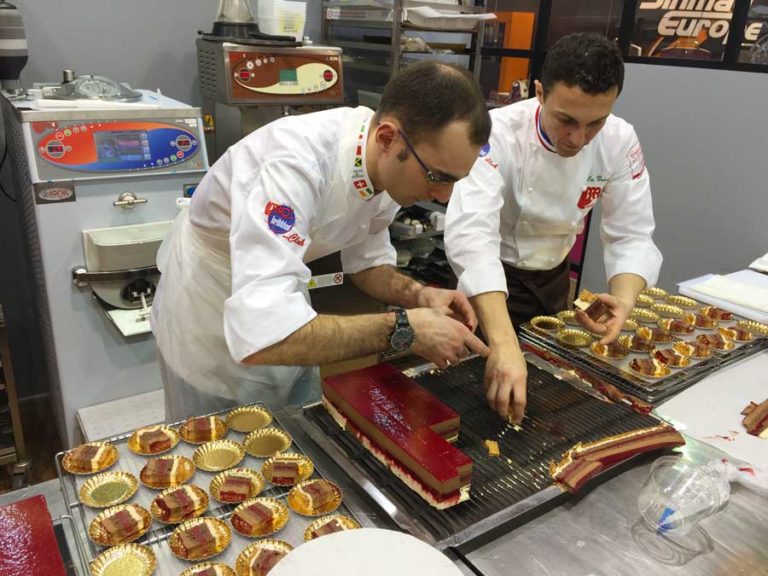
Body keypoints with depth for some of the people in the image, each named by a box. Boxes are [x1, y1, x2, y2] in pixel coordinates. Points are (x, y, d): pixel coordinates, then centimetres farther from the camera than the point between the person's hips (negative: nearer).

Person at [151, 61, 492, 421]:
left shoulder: (390, 164, -15)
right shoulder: (296, 165, -40)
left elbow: (367, 262, 1)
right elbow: (261, 336, -48)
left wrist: (418, 295, -19)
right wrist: (404, 328, -40)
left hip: (279, 305, 6)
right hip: (212, 328, -6)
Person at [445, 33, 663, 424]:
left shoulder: (620, 142, -16)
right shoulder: (499, 134, -31)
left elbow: (631, 236, -14)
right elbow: (470, 235, -44)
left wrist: (624, 299, -36)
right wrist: (503, 343, -56)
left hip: (553, 276, 5)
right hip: (489, 278, -4)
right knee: (489, 378, 10)